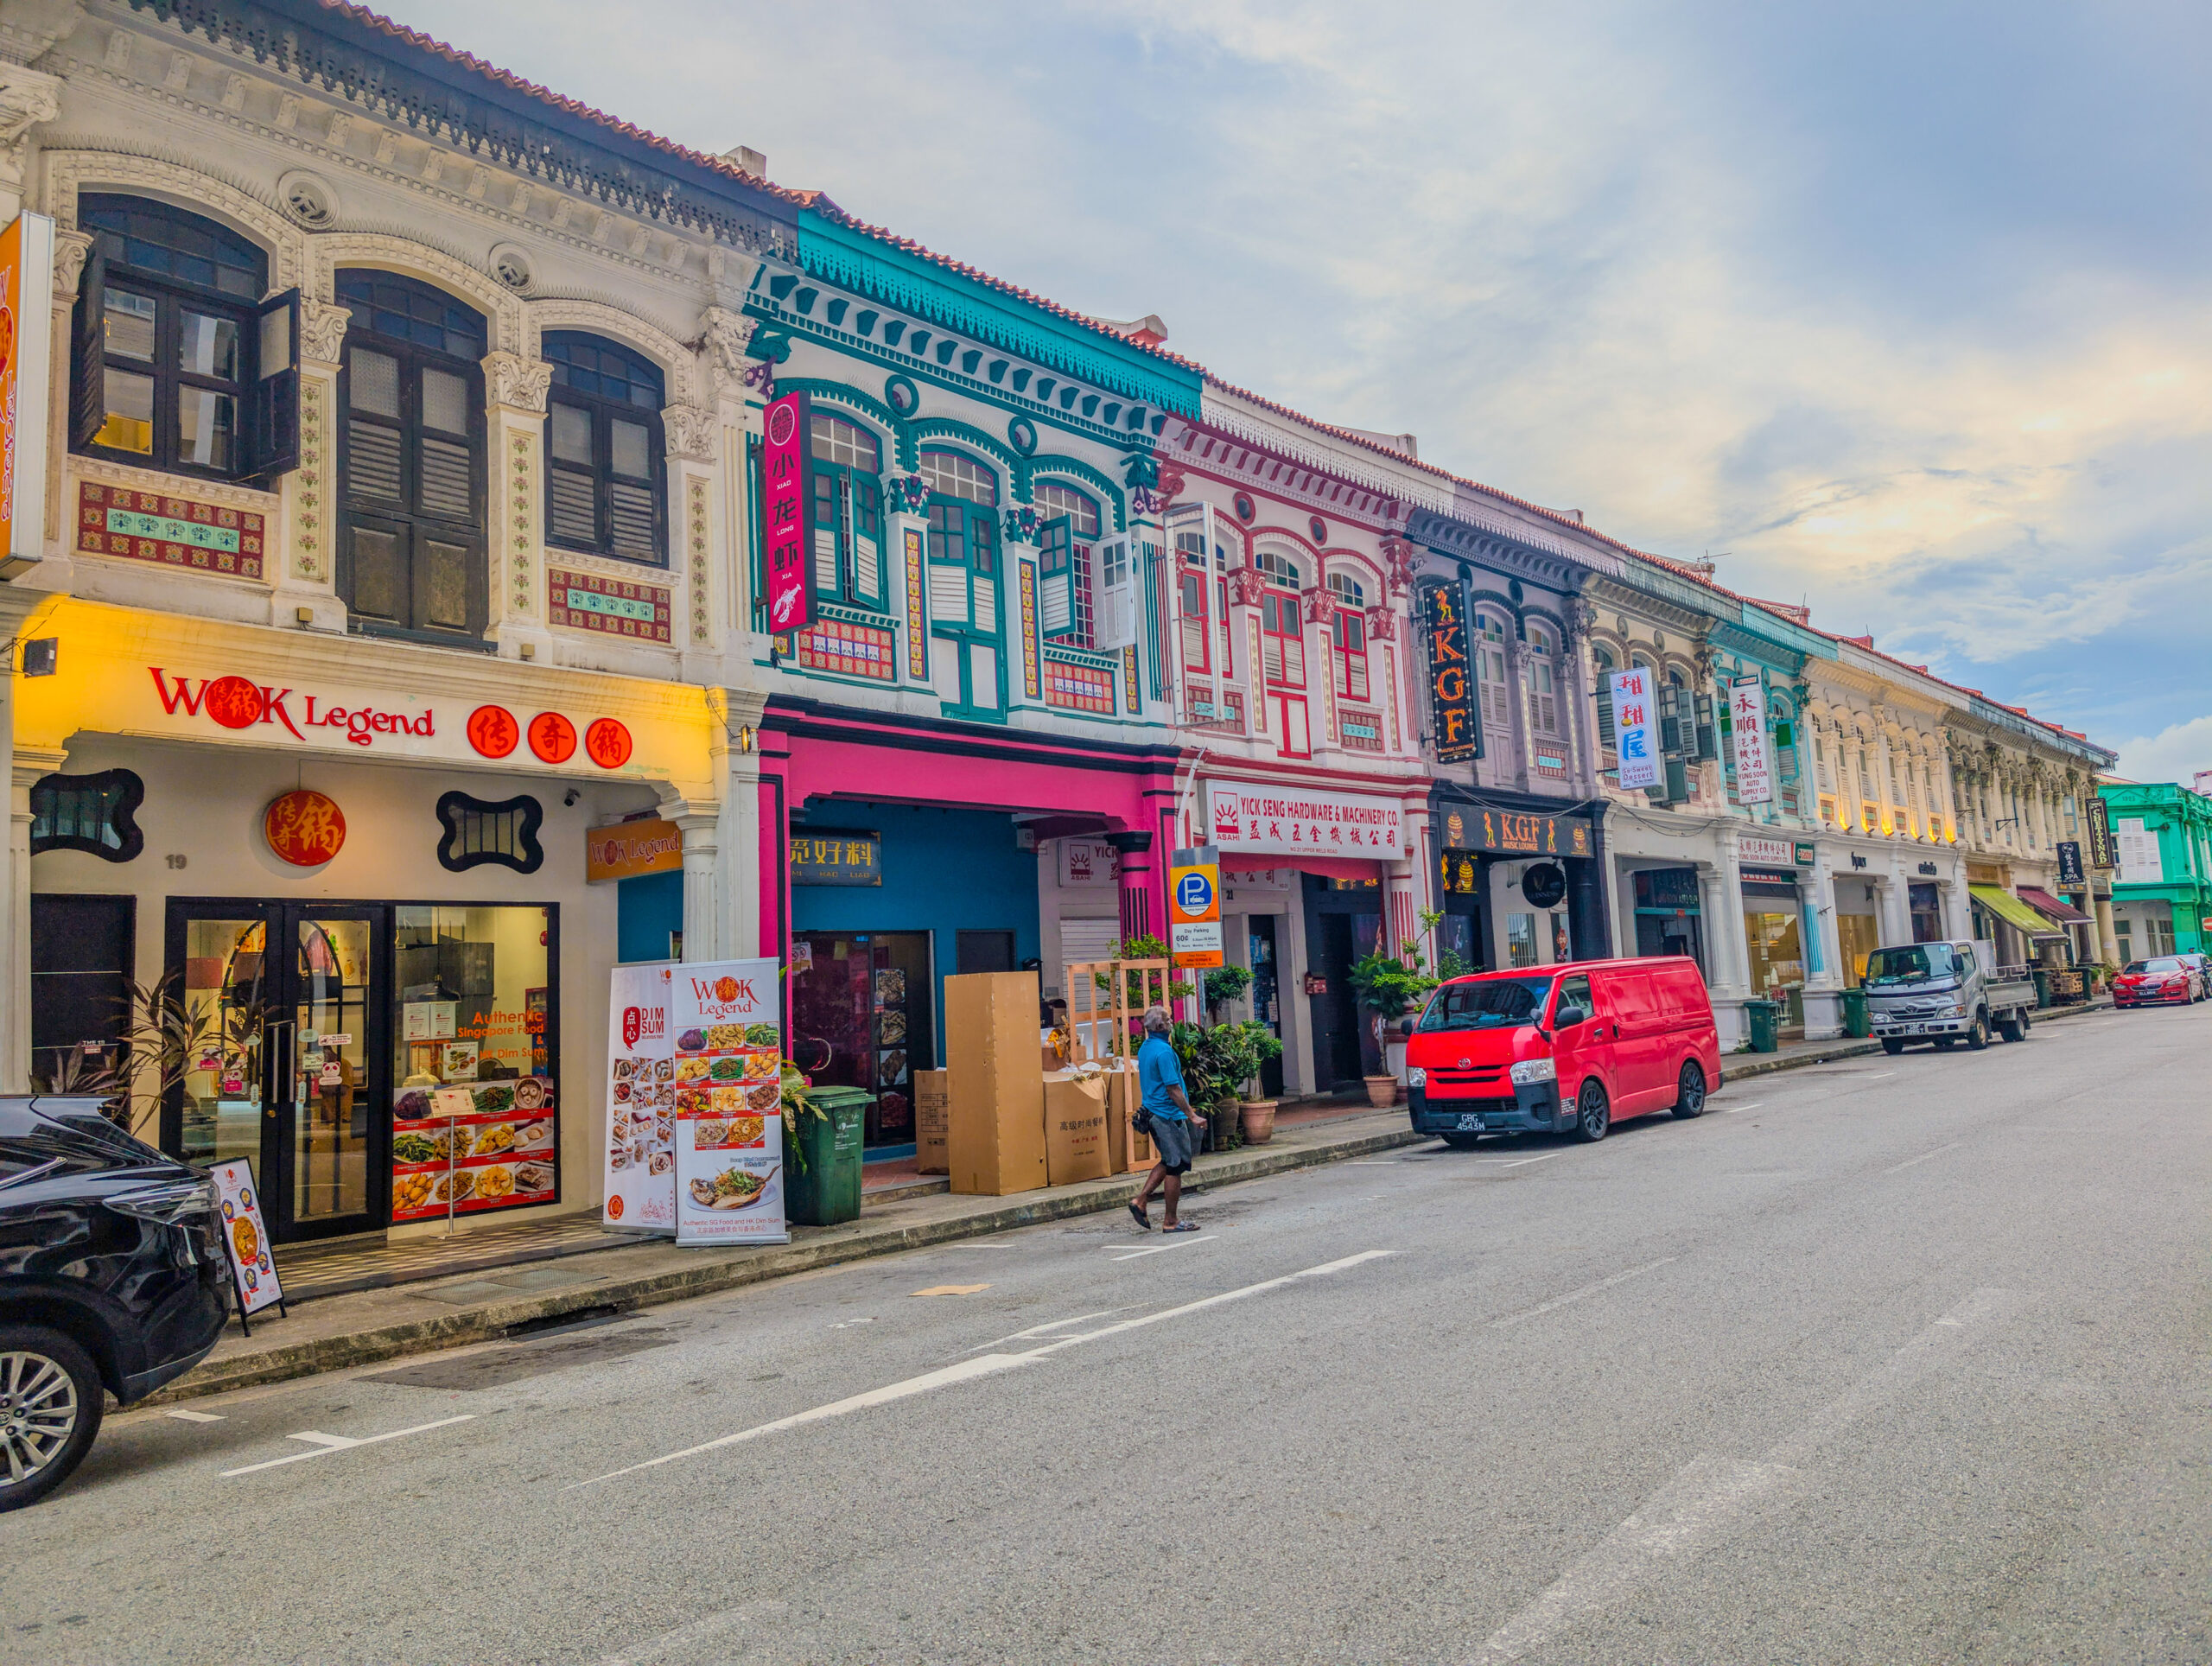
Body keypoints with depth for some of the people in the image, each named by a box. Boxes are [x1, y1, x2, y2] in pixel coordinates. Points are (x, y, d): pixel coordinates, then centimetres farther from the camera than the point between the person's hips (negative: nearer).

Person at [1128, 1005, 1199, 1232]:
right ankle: (1171, 1221, 6)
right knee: (1176, 1166, 0)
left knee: (1168, 1162, 20)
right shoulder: (1164, 1051, -20)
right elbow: (1173, 1088, -22)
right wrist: (1191, 1115, -17)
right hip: (1169, 1115, -10)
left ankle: (1141, 1200, 14)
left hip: (1153, 1111, 10)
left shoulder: (1144, 1048, 11)